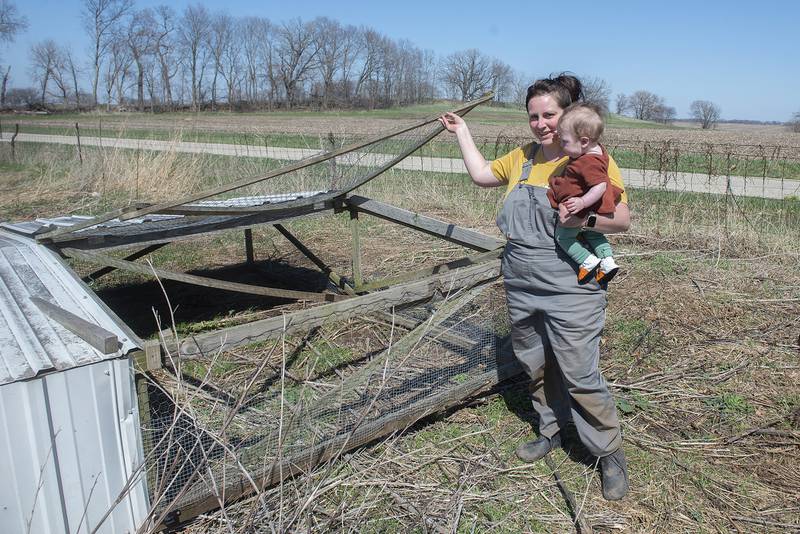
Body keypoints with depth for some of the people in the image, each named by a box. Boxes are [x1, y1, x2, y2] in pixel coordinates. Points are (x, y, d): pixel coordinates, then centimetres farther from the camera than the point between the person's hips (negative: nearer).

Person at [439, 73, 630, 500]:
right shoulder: (523, 157, 11)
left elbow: (623, 219, -9)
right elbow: (481, 174, 25)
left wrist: (586, 219, -28)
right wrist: (462, 131, 28)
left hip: (569, 290, -6)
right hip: (521, 287, 7)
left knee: (580, 377, -3)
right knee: (536, 366, 18)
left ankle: (610, 455, 17)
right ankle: (551, 431, 39)